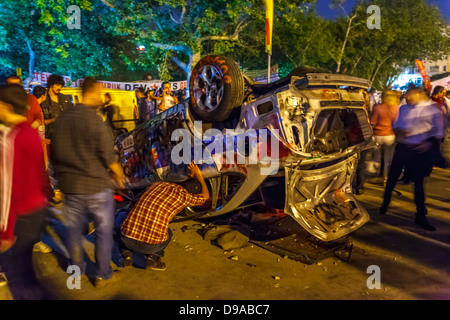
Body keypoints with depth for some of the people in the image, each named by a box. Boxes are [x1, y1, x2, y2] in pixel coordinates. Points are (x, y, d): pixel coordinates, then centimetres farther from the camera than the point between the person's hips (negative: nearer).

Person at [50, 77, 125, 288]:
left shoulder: (62, 118, 2)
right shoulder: (94, 120, -16)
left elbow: (54, 153, 10)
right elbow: (108, 156, -15)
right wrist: (119, 175, 2)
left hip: (69, 185, 6)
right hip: (96, 185, -6)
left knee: (74, 230, 18)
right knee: (104, 231, 10)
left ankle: (78, 272, 33)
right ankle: (103, 275, 21)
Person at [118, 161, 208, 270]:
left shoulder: (156, 184, 18)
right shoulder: (183, 196, 6)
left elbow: (132, 205, 31)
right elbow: (205, 196, 27)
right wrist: (199, 176, 37)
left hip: (128, 240, 3)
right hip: (151, 245, -2)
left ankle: (127, 255, 12)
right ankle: (153, 257, 6)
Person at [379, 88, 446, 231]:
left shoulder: (433, 109, -1)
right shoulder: (403, 109, 10)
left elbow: (438, 131, 0)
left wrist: (429, 142, -16)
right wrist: (399, 131, -5)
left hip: (419, 150, -3)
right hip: (402, 148, 3)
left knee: (418, 182, 2)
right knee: (392, 177, 7)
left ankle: (421, 216, 13)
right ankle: (385, 203, 29)